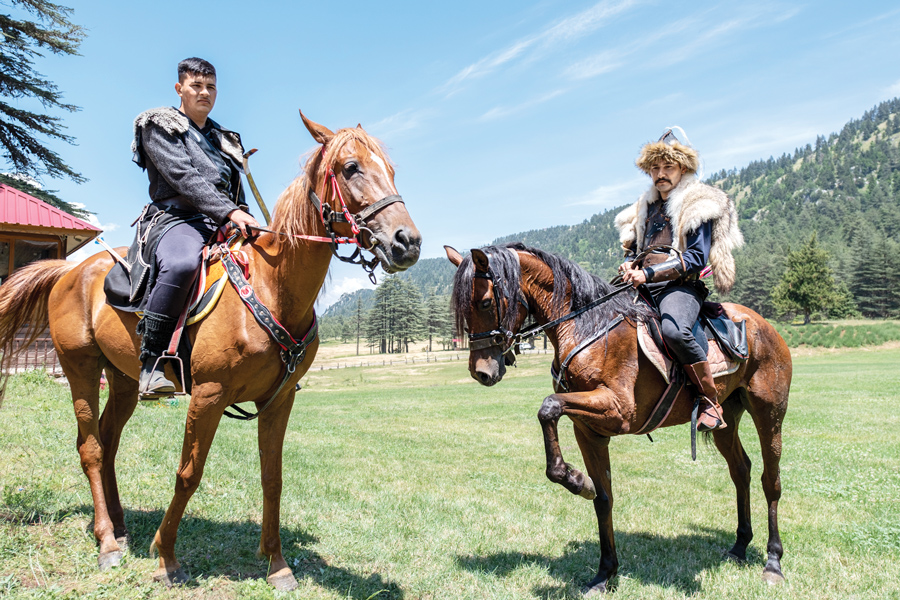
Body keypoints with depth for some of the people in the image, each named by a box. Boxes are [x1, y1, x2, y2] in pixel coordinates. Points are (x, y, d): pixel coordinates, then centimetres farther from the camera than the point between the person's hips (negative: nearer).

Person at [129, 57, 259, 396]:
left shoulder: (224, 139, 28)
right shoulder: (160, 127, 7)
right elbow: (183, 177, -10)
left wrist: (246, 224, 10)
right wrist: (228, 211, -23)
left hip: (224, 228, 7)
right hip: (176, 219, -7)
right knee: (182, 264, -41)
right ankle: (151, 362, -32)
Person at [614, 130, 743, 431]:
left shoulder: (700, 205, 3)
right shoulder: (646, 206, 23)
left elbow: (696, 258, -10)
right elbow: (632, 247, 27)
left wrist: (649, 272, -20)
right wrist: (629, 265, 1)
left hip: (681, 286, -6)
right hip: (643, 287, 7)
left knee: (674, 330, -37)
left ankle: (710, 401, -19)